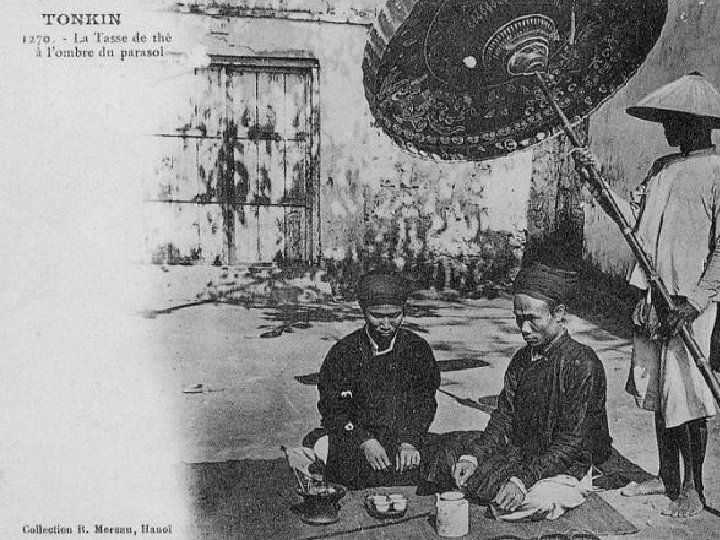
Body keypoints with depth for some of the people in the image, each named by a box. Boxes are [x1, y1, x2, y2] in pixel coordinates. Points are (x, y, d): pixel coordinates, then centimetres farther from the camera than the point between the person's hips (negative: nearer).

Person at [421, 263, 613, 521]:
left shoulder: (582, 363, -19)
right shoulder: (521, 359, 6)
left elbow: (572, 442, -22)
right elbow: (503, 419, 3)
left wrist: (524, 478, -29)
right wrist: (473, 456, -14)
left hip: (566, 471, -6)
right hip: (519, 455, 7)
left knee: (536, 500, -35)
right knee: (450, 447, -2)